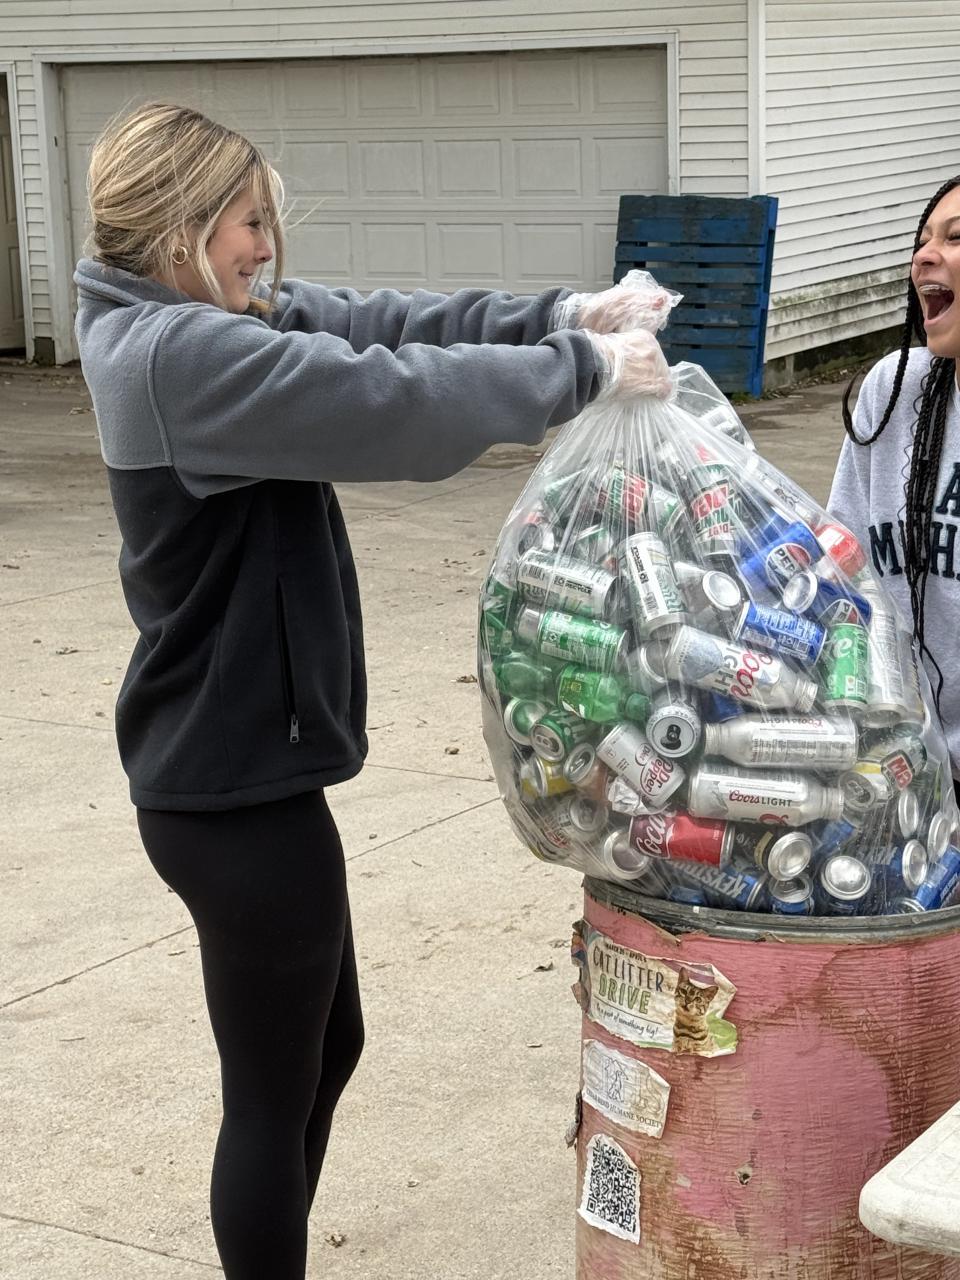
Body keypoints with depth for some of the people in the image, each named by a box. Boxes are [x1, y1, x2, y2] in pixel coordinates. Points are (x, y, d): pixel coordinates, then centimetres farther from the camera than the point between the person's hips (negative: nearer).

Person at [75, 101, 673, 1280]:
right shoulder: (185, 355, -22)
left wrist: (562, 315, -6)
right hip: (237, 793, -10)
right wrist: (586, 372, -16)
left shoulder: (200, 327, 8)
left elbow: (388, 323, 5)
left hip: (231, 772, 10)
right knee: (276, 1090, 5)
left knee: (326, 1042, 23)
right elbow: (394, 398, -26)